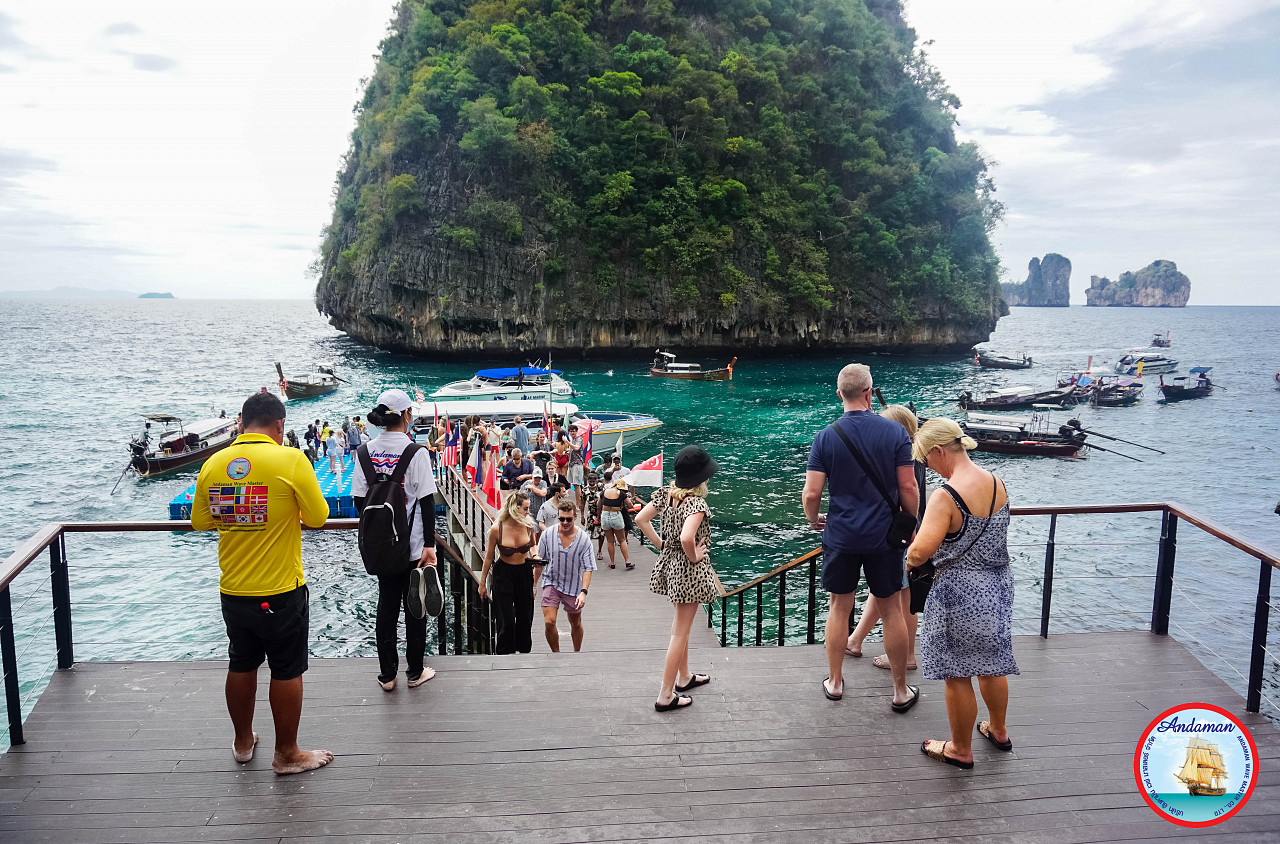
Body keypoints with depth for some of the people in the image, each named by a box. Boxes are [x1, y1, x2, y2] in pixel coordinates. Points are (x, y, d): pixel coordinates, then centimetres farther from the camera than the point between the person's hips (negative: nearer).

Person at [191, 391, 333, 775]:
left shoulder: (213, 464, -2)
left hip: (233, 592, 5)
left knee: (241, 666, 21)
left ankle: (243, 742, 38)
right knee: (287, 672, 9)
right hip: (281, 592, -5)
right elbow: (317, 517, -9)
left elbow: (199, 521, 10)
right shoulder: (290, 460, -16)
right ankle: (287, 754, 21)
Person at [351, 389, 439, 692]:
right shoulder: (416, 452, -13)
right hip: (414, 545, -4)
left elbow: (359, 500, 2)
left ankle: (387, 675, 20)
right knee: (415, 607, 10)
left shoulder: (365, 452, -1)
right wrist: (429, 545, -10)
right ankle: (415, 672, 20)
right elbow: (427, 500, -14)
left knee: (386, 605, 13)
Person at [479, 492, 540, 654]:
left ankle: (524, 649, 31)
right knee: (506, 619, -4)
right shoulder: (497, 529, -19)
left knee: (525, 616, 11)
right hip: (503, 573, -3)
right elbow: (489, 557, -6)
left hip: (524, 571, 3)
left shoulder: (528, 525, -11)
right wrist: (482, 583, 1)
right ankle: (505, 652, 14)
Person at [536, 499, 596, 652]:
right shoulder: (548, 535, -8)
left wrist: (583, 592, -23)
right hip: (551, 583, 0)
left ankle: (577, 653, 38)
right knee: (549, 622, -13)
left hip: (573, 586, 0)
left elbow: (588, 568, -12)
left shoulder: (583, 540, -13)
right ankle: (556, 654, 8)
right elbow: (539, 562, 4)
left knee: (576, 624, 14)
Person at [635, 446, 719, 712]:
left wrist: (661, 545, 6)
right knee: (680, 632, 1)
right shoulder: (696, 504, -25)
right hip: (689, 570, -8)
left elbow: (641, 519, 3)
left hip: (669, 563, 8)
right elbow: (686, 538, -39)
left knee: (681, 624, 26)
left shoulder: (666, 494, -1)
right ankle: (666, 696, 8)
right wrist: (694, 557, -20)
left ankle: (684, 677, 41)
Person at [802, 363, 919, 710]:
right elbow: (908, 489, -8)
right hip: (884, 536, 0)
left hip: (840, 535, 0)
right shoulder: (895, 432, -8)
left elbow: (811, 493, -9)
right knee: (891, 610, 11)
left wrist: (813, 520, 11)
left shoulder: (826, 437, -7)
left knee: (839, 608, 14)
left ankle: (835, 682, 26)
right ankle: (901, 691, 21)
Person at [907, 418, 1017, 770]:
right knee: (991, 664, 26)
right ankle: (998, 730, 46)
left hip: (960, 595, -8)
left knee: (958, 676, 10)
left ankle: (961, 749, 27)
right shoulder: (997, 484, -1)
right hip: (998, 587, 8)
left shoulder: (947, 496, -25)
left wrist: (910, 559, -10)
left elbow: (922, 549, -32)